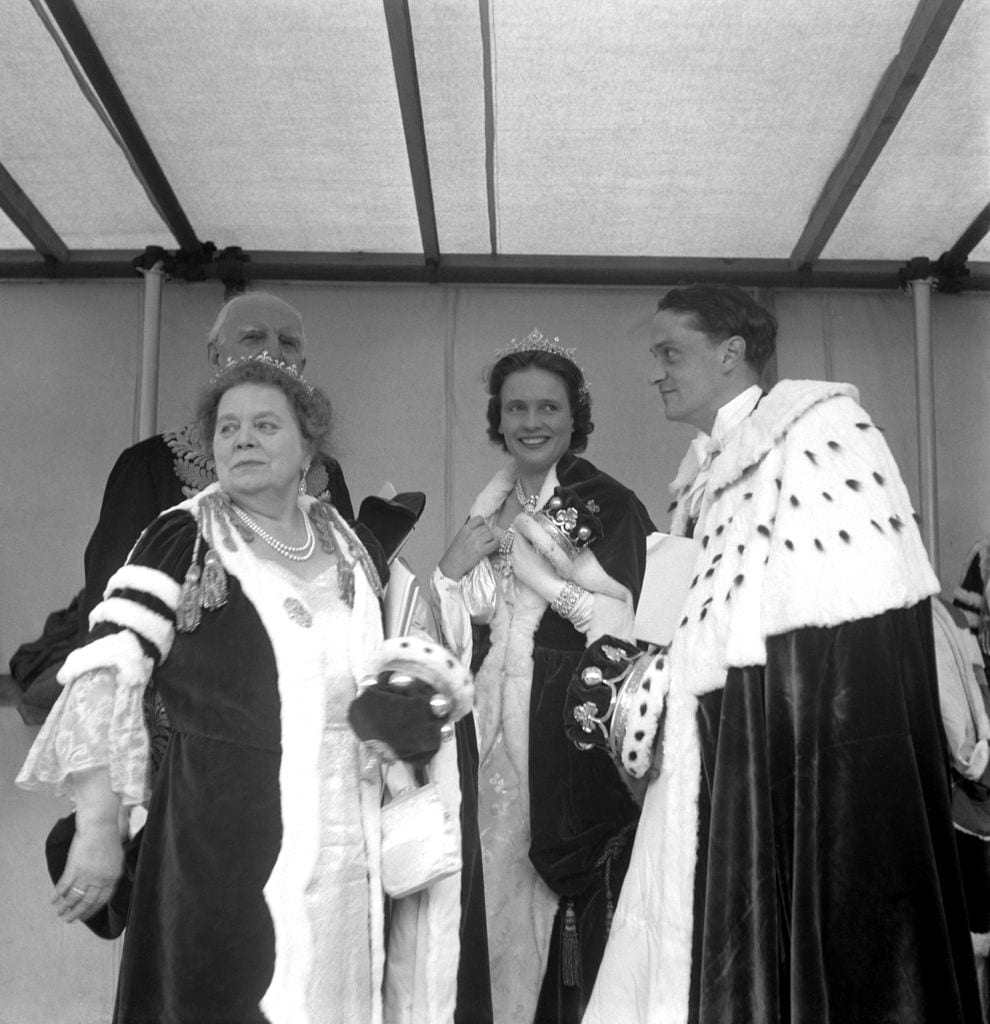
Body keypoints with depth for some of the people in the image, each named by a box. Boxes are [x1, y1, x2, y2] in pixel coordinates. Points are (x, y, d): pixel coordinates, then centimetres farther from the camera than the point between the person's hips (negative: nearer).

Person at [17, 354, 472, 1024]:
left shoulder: (347, 542, 8)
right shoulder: (184, 540, -7)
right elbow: (105, 678, -13)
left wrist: (410, 709, 0)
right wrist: (98, 828, -20)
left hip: (349, 843, 5)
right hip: (227, 840, -4)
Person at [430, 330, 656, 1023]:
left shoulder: (610, 506, -4)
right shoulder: (487, 515, 12)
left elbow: (624, 628, -13)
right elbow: (458, 642, 13)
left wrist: (535, 557, -12)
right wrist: (453, 570, -4)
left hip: (576, 736, -5)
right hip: (495, 735, 5)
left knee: (569, 909, -2)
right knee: (500, 890, 9)